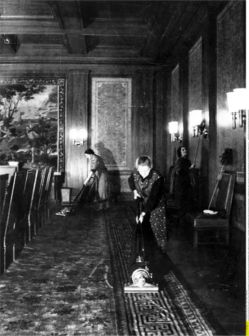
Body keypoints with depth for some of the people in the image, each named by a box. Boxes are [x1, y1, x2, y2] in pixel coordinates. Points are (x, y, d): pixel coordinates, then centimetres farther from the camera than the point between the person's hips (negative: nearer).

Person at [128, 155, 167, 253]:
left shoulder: (157, 178, -32)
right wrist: (134, 190, -4)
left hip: (156, 204, -4)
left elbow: (153, 198, -34)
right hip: (142, 202, 5)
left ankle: (162, 250, 11)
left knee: (158, 227, -5)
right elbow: (130, 180, 12)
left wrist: (143, 213, -38)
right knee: (140, 226, 6)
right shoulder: (135, 173, -16)